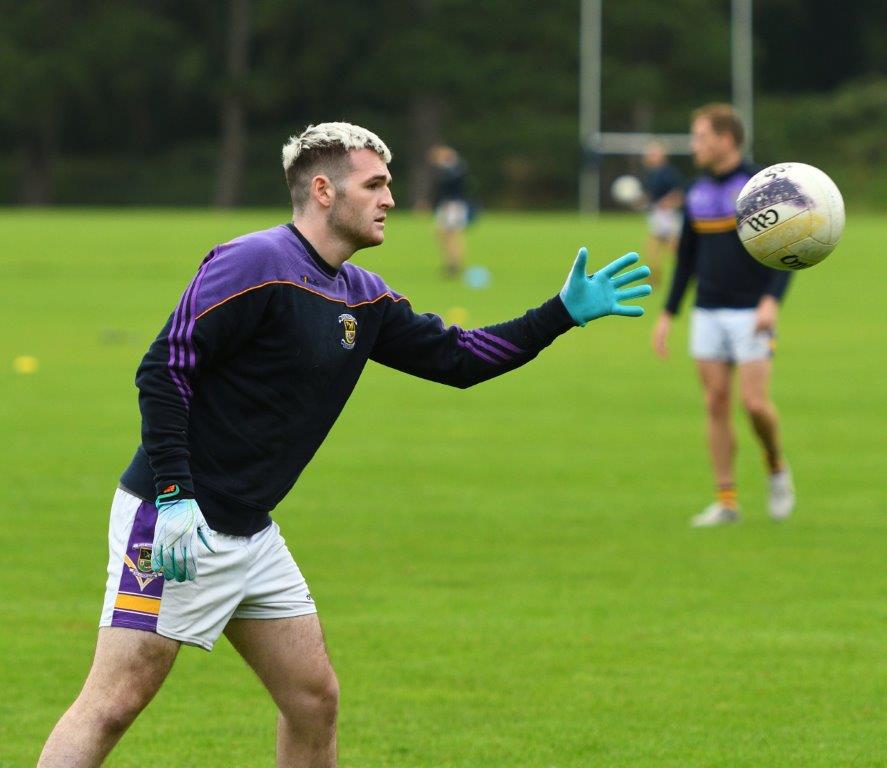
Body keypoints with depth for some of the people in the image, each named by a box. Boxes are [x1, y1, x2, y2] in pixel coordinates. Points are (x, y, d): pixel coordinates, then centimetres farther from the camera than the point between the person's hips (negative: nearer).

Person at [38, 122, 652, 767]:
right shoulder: (255, 266, -14)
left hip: (250, 535, 9)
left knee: (315, 701, 10)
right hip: (173, 521, -9)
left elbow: (456, 357, 21)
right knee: (113, 705, -13)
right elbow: (163, 371, -17)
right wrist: (174, 495, -24)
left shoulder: (365, 301, 12)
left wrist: (565, 312, 14)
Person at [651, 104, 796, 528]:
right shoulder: (697, 194, 10)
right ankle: (726, 500, 5)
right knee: (716, 404, 1)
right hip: (708, 314, 5)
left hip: (750, 314, -5)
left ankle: (777, 469, 16)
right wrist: (667, 313, 14)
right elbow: (686, 258, 18)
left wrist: (771, 300, -25)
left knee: (754, 402, -11)